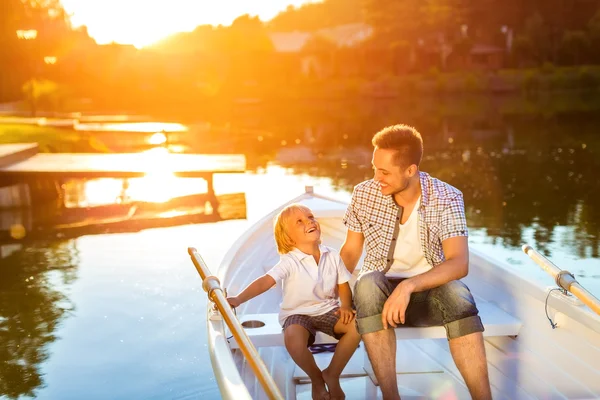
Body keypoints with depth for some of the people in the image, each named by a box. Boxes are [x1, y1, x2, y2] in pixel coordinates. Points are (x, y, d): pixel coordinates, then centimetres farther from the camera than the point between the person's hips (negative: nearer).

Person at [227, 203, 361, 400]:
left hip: (327, 310, 4)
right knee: (293, 338, -37)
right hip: (298, 314, -4)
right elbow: (265, 281, -28)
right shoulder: (290, 262, -16)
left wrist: (345, 306, -15)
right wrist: (238, 299, -43)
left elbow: (343, 285, 6)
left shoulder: (332, 256, -2)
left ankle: (332, 374, 0)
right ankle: (316, 378, -3)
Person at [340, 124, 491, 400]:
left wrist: (409, 286, -40)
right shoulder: (364, 194, -6)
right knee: (368, 283, -35)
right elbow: (350, 252, 4)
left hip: (429, 290, -1)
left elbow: (459, 263, -25)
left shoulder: (447, 198, -13)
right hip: (380, 291, 1)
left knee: (456, 294, -35)